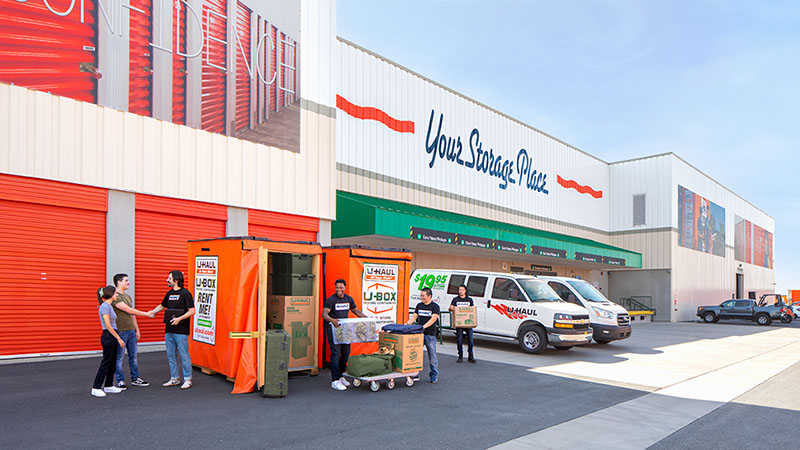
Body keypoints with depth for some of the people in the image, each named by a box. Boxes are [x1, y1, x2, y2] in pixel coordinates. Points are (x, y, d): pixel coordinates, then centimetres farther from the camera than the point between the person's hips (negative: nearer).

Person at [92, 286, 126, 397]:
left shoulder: (109, 306, 14)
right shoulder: (105, 306, -14)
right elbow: (108, 325, -18)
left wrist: (117, 338, 18)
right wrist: (119, 338, -16)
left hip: (112, 337, 9)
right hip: (107, 336, -9)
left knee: (112, 363, 13)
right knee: (106, 363, -4)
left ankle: (108, 386, 21)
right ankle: (96, 388, 3)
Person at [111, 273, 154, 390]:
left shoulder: (128, 297, 16)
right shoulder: (115, 297, -12)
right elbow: (129, 310, -19)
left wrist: (137, 329, 19)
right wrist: (146, 314, -15)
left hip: (131, 331, 8)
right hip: (121, 332, -8)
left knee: (133, 356, 12)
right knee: (119, 358, 1)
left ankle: (135, 378, 21)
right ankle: (120, 381, 10)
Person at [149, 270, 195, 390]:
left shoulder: (185, 293, -10)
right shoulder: (169, 293, 13)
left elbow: (192, 311, -13)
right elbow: (162, 305, 28)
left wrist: (179, 319, -21)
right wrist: (153, 311, 11)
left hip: (181, 331, -7)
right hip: (169, 330, 8)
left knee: (184, 355, -2)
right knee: (170, 355, 11)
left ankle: (187, 380, 6)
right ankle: (174, 379, 22)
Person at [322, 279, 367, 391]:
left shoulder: (349, 299, 9)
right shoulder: (331, 300, -10)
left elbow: (356, 311, 18)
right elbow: (324, 313, -20)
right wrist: (332, 320, -40)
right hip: (333, 329, -6)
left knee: (346, 353, 8)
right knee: (336, 353, -9)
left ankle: (341, 376, 24)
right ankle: (335, 381, -5)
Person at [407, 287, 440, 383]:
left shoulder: (435, 306, -4)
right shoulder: (419, 305, 13)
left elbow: (433, 319, -16)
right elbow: (414, 316, 13)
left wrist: (423, 326, -28)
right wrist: (407, 324, -4)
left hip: (430, 334, -5)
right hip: (419, 333, 5)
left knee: (432, 355, 2)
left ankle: (434, 375, 13)